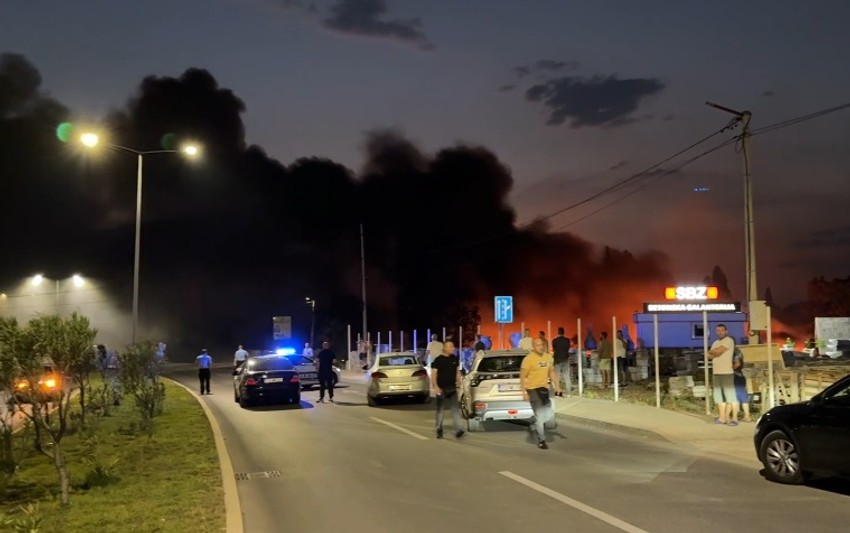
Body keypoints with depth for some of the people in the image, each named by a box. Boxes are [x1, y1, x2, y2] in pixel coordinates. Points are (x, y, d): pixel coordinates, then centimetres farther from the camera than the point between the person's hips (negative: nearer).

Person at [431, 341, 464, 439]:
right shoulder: (438, 360, -8)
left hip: (452, 388, 3)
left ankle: (458, 430, -10)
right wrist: (435, 387, -19)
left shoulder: (455, 359, 7)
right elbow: (433, 374, -10)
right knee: (440, 410, 8)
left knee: (455, 409, -5)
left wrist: (458, 383, 8)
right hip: (441, 389, -3)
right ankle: (439, 430, 20)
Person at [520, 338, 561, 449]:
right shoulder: (528, 359, -13)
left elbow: (552, 372, 18)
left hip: (544, 388, 6)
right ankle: (541, 441, 5)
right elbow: (522, 377, -11)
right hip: (533, 389, -6)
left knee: (548, 414, 11)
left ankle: (536, 427, 38)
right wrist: (524, 392, -16)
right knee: (539, 415, -6)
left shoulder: (548, 357, 7)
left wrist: (557, 386, 10)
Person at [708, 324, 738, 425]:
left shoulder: (728, 340, -6)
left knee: (730, 395, -8)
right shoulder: (715, 343, 19)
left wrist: (711, 352, 3)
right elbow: (709, 356, 12)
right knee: (719, 395, 9)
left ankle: (734, 418, -7)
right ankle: (722, 417, 15)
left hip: (727, 372, -8)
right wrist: (715, 353, -6)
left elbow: (718, 351, -17)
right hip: (716, 372, 8)